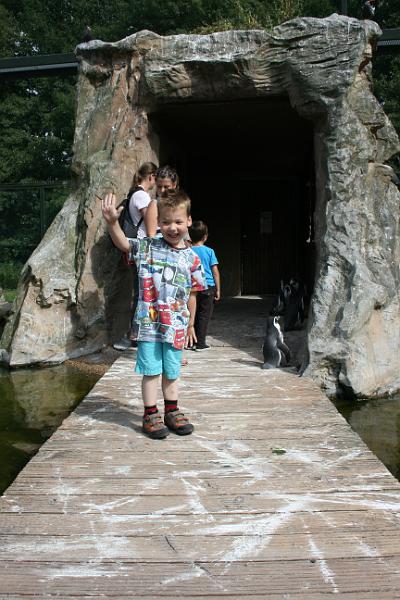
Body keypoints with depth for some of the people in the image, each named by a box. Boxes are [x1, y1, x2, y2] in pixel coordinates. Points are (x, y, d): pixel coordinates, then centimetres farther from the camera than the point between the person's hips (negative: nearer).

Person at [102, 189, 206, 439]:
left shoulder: (191, 258, 2)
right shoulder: (148, 247, -1)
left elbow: (191, 296, 8)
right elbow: (123, 243, -16)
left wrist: (190, 324, 13)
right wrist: (112, 222, -35)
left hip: (176, 325, 2)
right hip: (149, 322, -2)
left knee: (172, 371, 15)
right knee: (151, 370, 5)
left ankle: (172, 411, 31)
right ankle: (150, 414, 19)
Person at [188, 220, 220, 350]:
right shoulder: (209, 251, -3)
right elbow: (215, 271, -3)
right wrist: (218, 289, 3)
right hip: (208, 287, -2)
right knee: (204, 316, 4)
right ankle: (200, 343, 5)